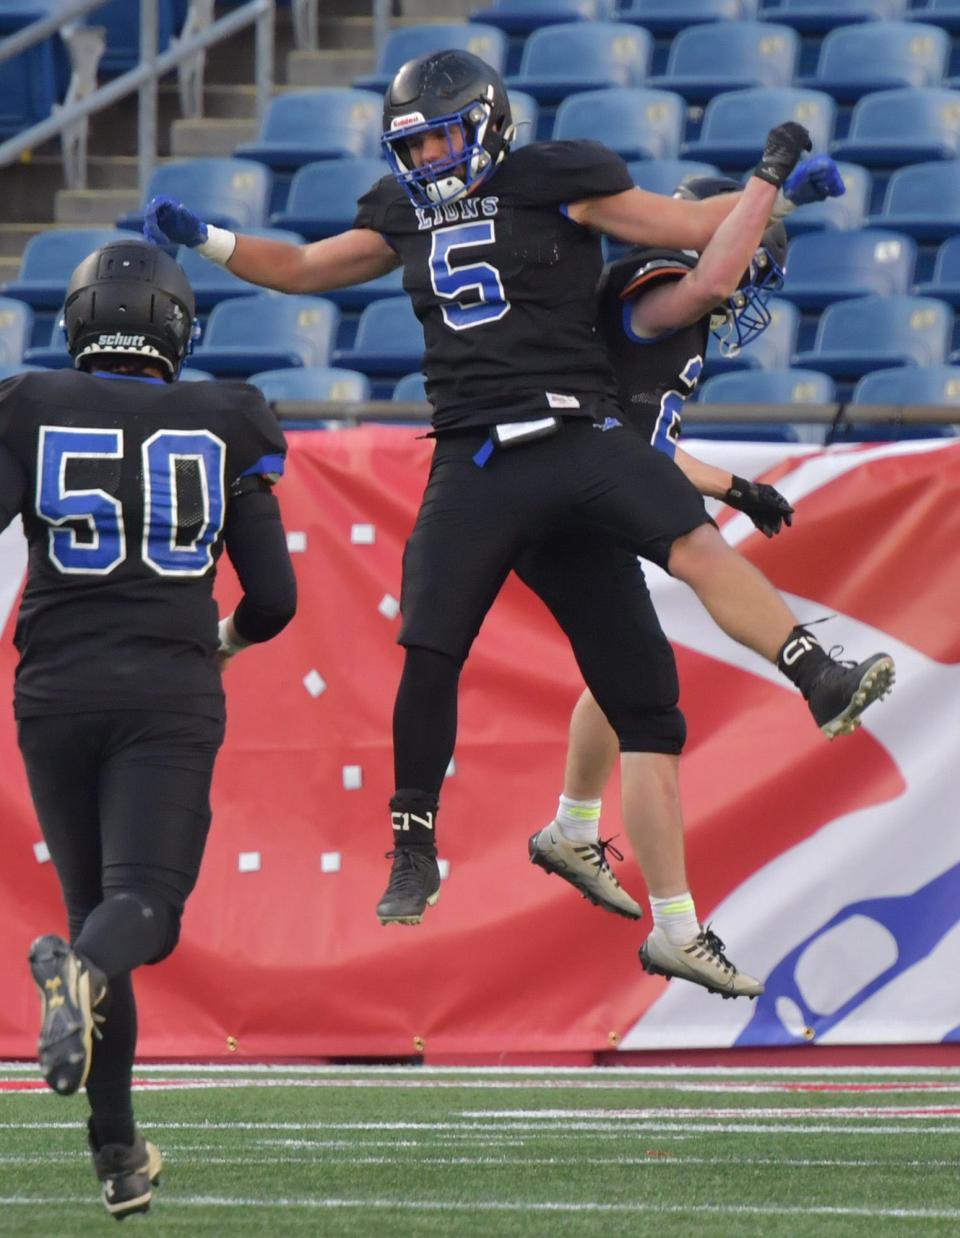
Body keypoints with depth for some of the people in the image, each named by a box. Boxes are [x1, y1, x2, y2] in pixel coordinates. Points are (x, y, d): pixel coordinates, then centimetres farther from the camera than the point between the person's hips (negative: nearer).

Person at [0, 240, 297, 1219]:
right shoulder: (220, 426, 4)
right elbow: (273, 596, 6)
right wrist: (229, 638, 28)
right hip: (170, 695, -1)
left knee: (95, 906, 14)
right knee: (143, 908, -9)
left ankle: (118, 1155, 14)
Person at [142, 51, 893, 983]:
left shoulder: (555, 184, 2)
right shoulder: (407, 215, 16)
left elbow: (694, 230, 5)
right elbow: (304, 270, 28)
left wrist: (771, 181, -3)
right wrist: (203, 240, 19)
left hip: (578, 440, -3)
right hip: (476, 466, 3)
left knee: (693, 543, -29)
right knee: (429, 656, -2)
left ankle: (819, 678, -27)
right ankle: (413, 853, 9)